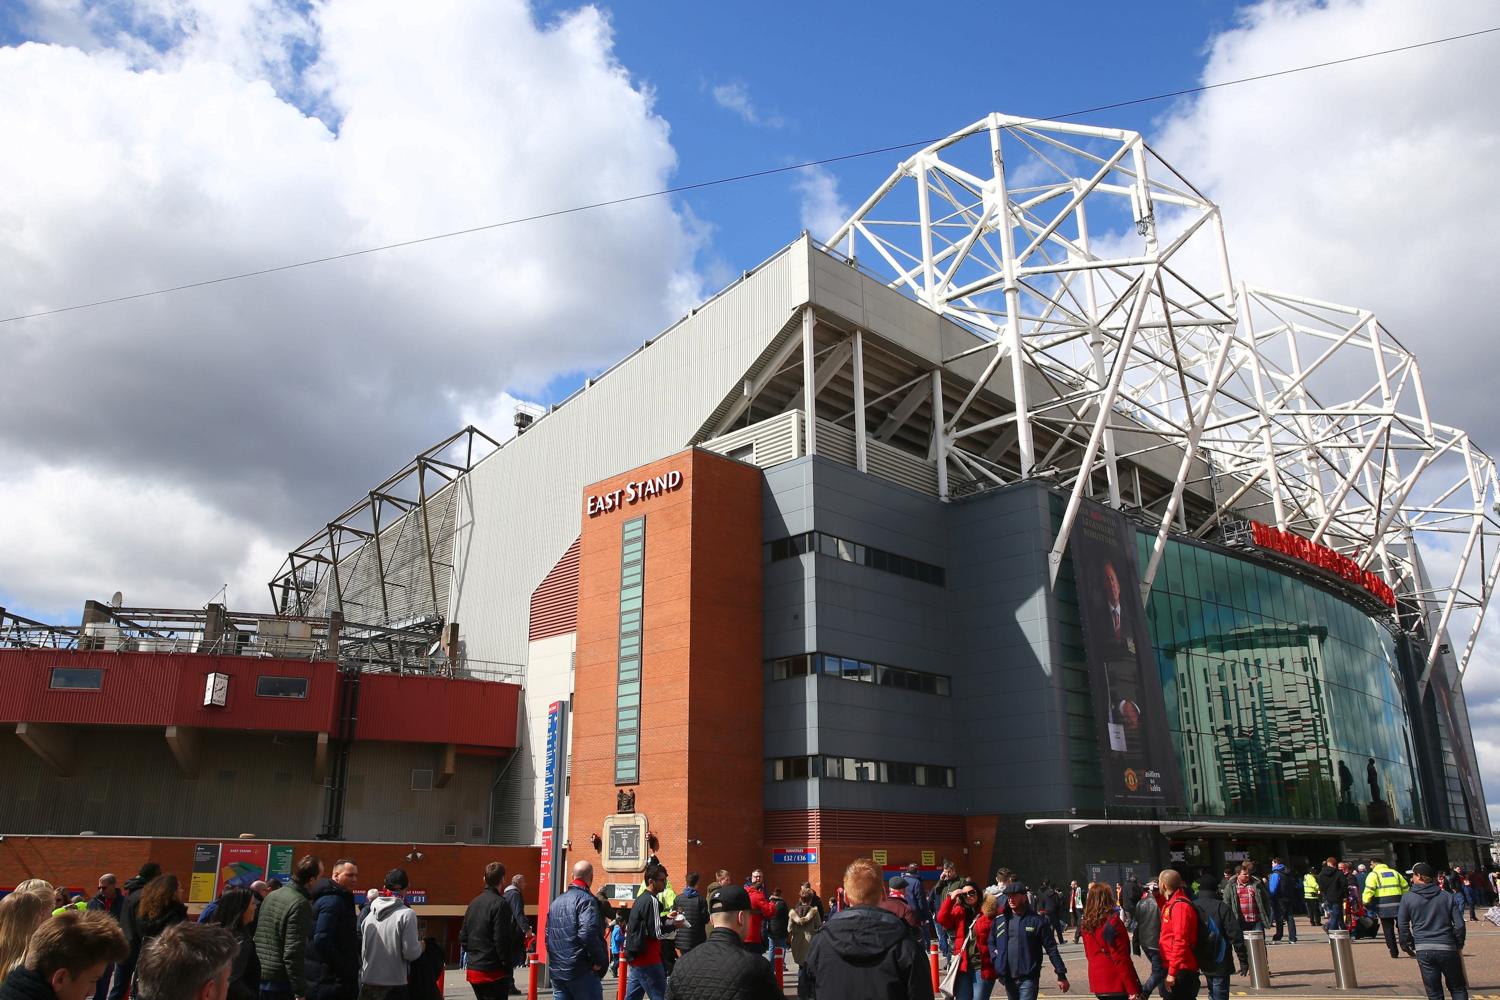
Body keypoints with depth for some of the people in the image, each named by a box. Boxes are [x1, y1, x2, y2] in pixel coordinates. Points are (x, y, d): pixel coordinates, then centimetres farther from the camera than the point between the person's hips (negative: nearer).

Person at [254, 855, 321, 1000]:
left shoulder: (271, 896, 9)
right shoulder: (300, 904, -18)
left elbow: (258, 937, 15)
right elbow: (293, 953, -22)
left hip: (260, 977, 8)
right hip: (281, 982, -8)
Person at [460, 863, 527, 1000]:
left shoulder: (474, 903, 9)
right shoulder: (500, 903, -15)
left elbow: (463, 937, 12)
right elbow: (502, 941, -18)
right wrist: (508, 968, -11)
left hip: (473, 970, 8)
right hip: (493, 973, -8)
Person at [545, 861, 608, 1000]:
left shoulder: (556, 901, 14)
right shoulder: (586, 900, -13)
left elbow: (548, 935, 20)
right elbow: (588, 933, -25)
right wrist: (600, 960, -15)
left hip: (556, 971, 8)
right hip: (580, 972, -8)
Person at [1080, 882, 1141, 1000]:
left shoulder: (1085, 923, 4)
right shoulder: (1112, 922, -16)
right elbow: (1121, 959, -17)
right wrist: (1133, 990, -15)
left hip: (1097, 982, 7)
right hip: (1116, 983, -7)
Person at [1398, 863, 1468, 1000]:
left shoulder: (1407, 898, 0)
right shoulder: (1447, 897, 4)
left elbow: (1402, 925, 0)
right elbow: (1460, 925, 1)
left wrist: (1407, 945, 12)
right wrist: (1459, 945, 16)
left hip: (1423, 950, -1)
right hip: (1447, 948, 1)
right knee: (1458, 988, 14)